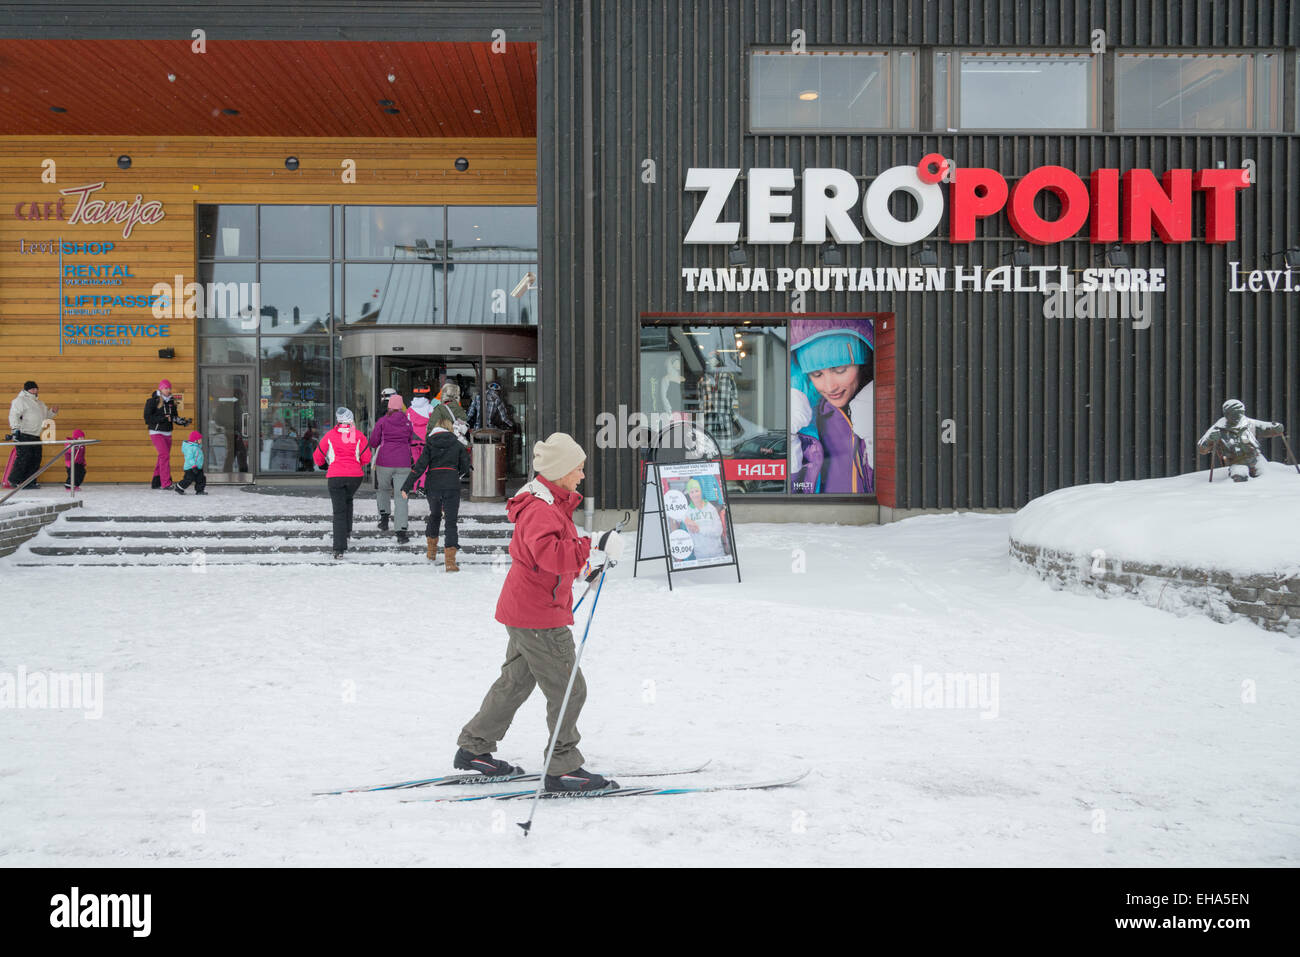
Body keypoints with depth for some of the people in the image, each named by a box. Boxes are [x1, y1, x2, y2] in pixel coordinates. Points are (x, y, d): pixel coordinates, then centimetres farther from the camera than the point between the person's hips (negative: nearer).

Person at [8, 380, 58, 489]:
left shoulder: (39, 402, 23)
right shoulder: (20, 400, -3)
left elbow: (46, 415, 31)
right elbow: (14, 415, -12)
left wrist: (53, 411, 11)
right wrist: (15, 428, -23)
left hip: (36, 436, 8)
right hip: (23, 435, -8)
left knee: (36, 459, 4)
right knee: (23, 457, -13)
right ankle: (14, 480, -3)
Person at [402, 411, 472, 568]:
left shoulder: (429, 445, 5)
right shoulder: (457, 444, 8)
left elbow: (419, 467, -2)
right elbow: (465, 466, 10)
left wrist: (406, 487, -2)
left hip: (433, 485, 1)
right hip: (452, 485, -1)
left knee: (434, 515, 25)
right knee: (451, 521, 0)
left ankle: (431, 551, 32)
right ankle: (450, 560, -11)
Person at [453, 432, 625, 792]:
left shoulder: (552, 504, 14)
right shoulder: (541, 511, -21)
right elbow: (549, 553, -39)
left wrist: (588, 559, 16)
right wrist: (592, 550, -39)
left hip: (524, 613, 11)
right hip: (538, 617, -11)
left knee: (515, 682, 21)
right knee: (568, 689, -5)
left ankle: (474, 749, 31)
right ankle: (563, 768, 2)